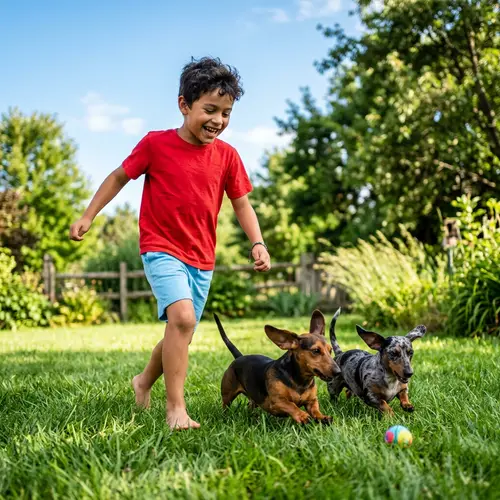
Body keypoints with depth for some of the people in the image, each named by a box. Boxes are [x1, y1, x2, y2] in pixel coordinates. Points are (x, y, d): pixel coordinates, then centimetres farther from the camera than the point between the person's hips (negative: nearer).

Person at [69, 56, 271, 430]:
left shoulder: (227, 155, -1)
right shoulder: (155, 144, -9)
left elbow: (242, 203, 6)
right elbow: (119, 177, 4)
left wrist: (257, 242, -8)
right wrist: (88, 216, 4)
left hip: (201, 259, 5)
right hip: (161, 249, -4)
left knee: (180, 335, 12)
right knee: (182, 317, -26)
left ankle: (144, 382, 40)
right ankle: (176, 408, -18)